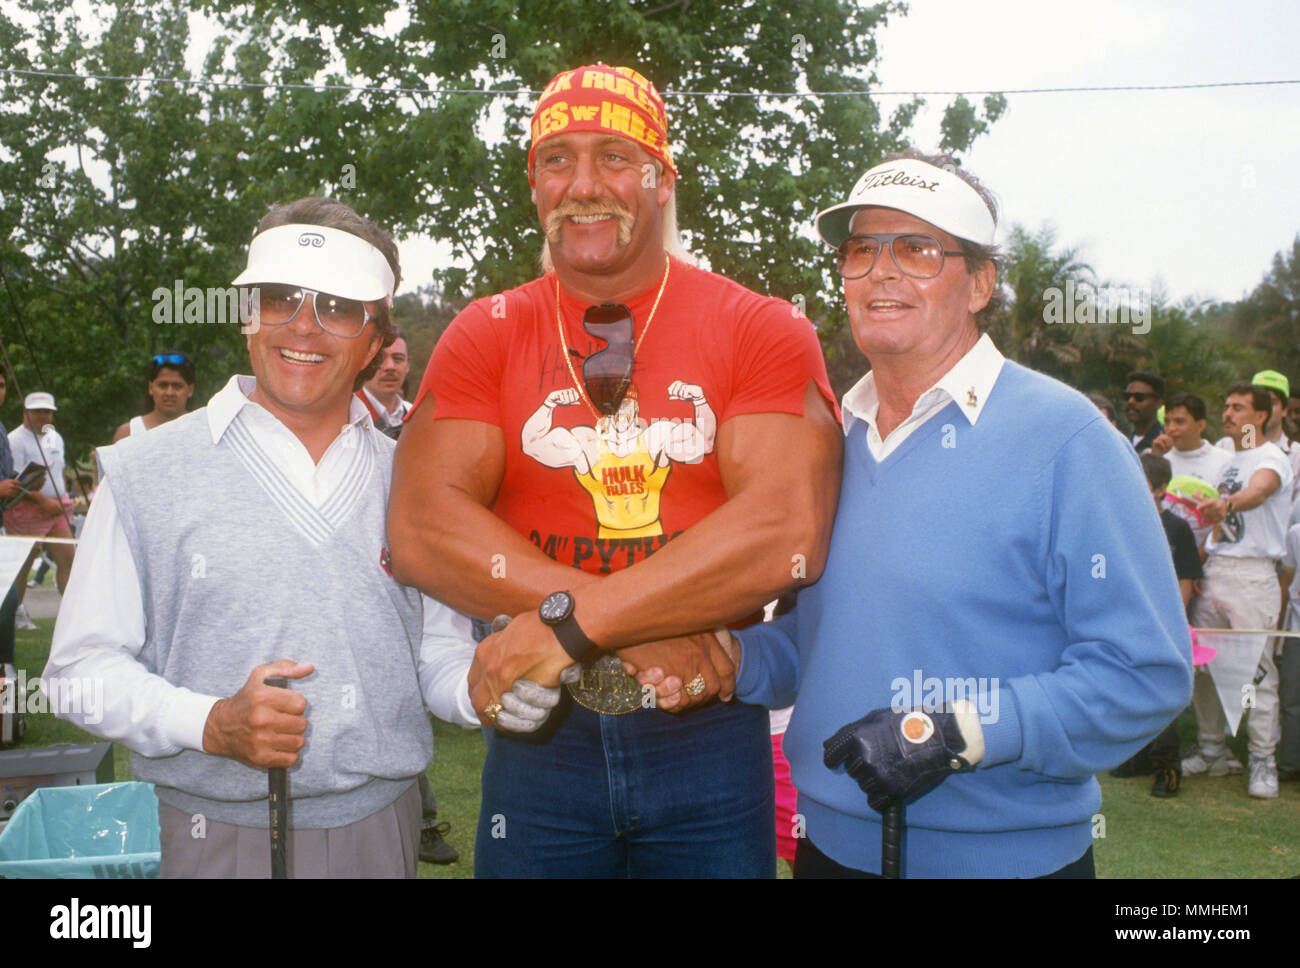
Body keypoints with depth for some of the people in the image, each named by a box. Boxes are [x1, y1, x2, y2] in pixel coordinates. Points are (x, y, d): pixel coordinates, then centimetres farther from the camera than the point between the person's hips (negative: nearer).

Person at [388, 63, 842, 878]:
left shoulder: (763, 330, -3)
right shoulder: (485, 337, 2)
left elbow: (786, 534, -17)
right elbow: (421, 530, -11)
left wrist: (572, 623, -20)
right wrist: (647, 631, -19)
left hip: (710, 739, -1)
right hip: (542, 741, 1)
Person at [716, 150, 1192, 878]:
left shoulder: (1065, 438, -13)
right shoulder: (828, 440, 4)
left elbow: (1147, 673, -16)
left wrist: (959, 731, -24)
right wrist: (735, 662, -5)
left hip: (1008, 854, -5)